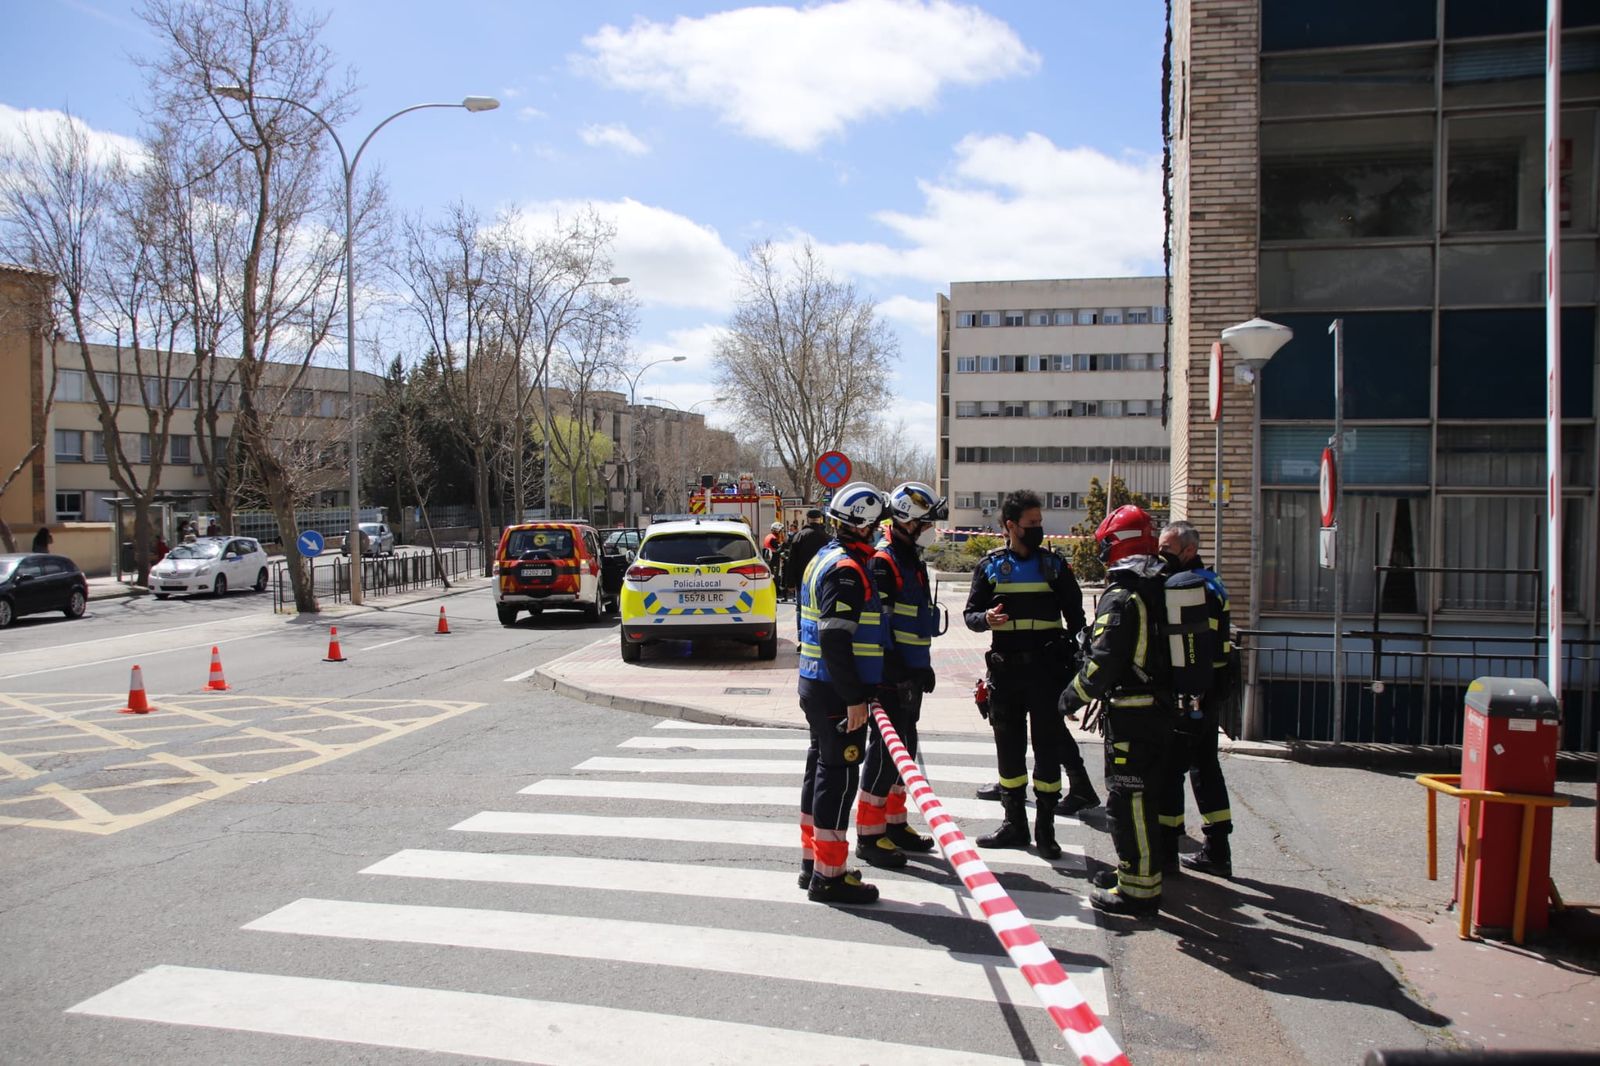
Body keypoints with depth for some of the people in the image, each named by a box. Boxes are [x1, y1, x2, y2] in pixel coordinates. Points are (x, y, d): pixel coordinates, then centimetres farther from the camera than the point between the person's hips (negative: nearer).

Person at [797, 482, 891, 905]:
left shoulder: (824, 560, 15)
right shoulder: (847, 570, -18)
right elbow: (836, 639, -25)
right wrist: (854, 698, -22)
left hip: (815, 684, 11)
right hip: (837, 692, -11)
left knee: (821, 767, 17)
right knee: (839, 776, -4)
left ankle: (811, 859, 28)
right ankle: (829, 874, 3)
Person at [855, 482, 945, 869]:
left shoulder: (913, 561, 16)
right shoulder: (883, 561, -16)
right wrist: (897, 672, -23)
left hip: (912, 673, 10)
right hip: (890, 675, -10)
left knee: (905, 749, 17)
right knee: (884, 752, -5)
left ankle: (895, 823, 29)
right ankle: (869, 836, 4)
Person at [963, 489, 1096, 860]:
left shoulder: (1054, 564, 6)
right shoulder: (990, 566, 6)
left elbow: (1075, 614, 9)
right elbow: (970, 613, 7)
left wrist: (1075, 658, 2)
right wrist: (985, 618, -16)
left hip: (1047, 667, -1)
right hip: (1005, 668, 1)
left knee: (1049, 745, 1)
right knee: (1009, 747, 8)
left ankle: (1045, 828, 10)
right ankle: (1014, 822, 20)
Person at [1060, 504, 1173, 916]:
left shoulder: (1120, 597, -17)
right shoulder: (1162, 590, 10)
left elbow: (1102, 662, -20)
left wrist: (1073, 697, -6)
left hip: (1131, 714, -9)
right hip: (1163, 707, 9)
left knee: (1127, 799, -3)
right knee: (1143, 793, 19)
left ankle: (1138, 889, 2)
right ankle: (1139, 872, 31)